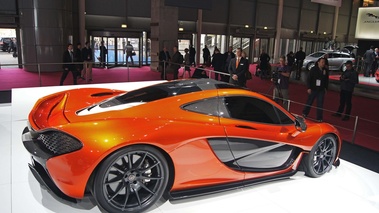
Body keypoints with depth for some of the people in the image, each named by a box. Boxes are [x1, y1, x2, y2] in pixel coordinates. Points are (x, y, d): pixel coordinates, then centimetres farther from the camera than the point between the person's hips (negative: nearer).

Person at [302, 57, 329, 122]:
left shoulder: (325, 70, 3)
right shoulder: (313, 69, -6)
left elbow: (327, 80, 12)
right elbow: (308, 79, -7)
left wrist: (325, 88, 8)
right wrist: (309, 88, -12)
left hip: (321, 90, 2)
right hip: (313, 89, -2)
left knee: (320, 104, 4)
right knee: (309, 102, 8)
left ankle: (319, 118, 11)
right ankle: (304, 114, 26)